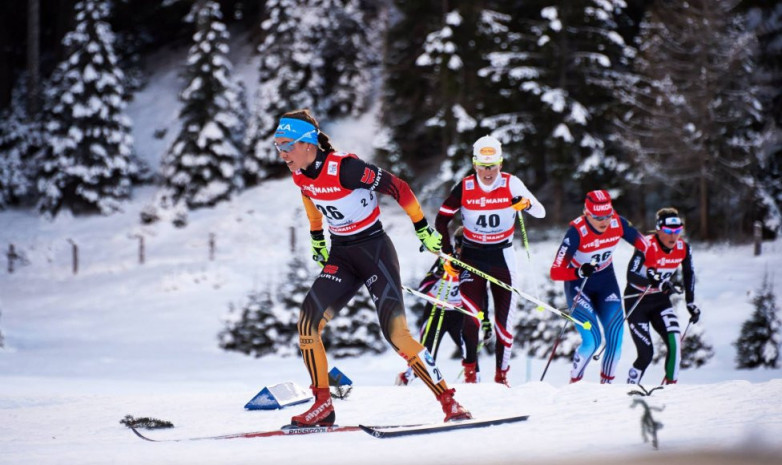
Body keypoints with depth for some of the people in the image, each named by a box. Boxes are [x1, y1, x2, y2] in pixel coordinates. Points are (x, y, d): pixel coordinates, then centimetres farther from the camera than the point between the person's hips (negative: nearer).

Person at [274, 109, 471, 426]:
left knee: (396, 333, -17)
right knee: (307, 323, -9)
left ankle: (449, 402, -8)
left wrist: (423, 230, -10)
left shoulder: (344, 168, -25)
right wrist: (317, 238, 28)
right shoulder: (300, 175, -2)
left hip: (374, 250, -7)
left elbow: (397, 188, -17)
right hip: (340, 255, 7)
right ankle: (322, 406, 1)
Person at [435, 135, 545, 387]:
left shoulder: (511, 184, -9)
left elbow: (540, 213, -11)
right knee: (472, 314, -17)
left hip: (502, 257, 1)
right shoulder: (464, 187, -8)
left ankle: (501, 374, 16)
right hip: (472, 256, -1)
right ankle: (470, 371, -6)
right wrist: (448, 254, -5)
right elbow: (441, 220, 1)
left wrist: (527, 203, -33)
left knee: (504, 318, 3)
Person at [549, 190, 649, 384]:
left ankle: (606, 383, 12)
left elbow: (645, 245, -1)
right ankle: (574, 383, 7)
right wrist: (579, 272, -47)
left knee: (615, 336, -8)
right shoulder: (577, 231, -29)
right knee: (592, 341, -16)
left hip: (606, 282, 4)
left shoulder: (618, 224, -18)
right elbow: (555, 272, -30)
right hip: (579, 285, -4)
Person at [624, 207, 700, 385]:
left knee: (675, 342, -18)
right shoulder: (646, 246, -24)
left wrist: (690, 303, 11)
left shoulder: (683, 248, -7)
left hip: (661, 301, 4)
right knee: (646, 353, -10)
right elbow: (631, 275, -32)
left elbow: (688, 274, 11)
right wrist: (657, 283, -44)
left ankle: (671, 385, -7)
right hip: (637, 302, -4)